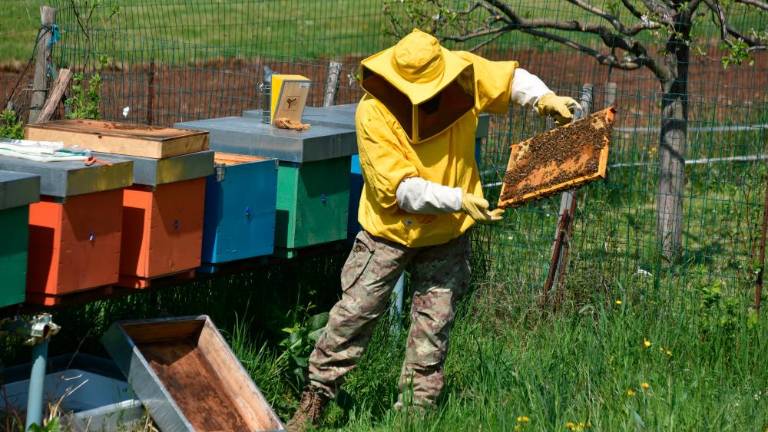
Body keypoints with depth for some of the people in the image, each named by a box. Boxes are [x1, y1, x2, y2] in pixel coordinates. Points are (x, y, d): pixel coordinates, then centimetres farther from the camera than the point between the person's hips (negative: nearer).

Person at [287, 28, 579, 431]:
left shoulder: (463, 73, -17)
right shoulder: (374, 114, -28)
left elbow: (512, 79, 2)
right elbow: (402, 188, -30)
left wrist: (543, 97, -18)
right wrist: (459, 200, -40)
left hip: (448, 233, 3)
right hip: (391, 230, -3)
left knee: (434, 322, 7)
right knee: (355, 312, 3)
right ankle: (317, 394, 17)